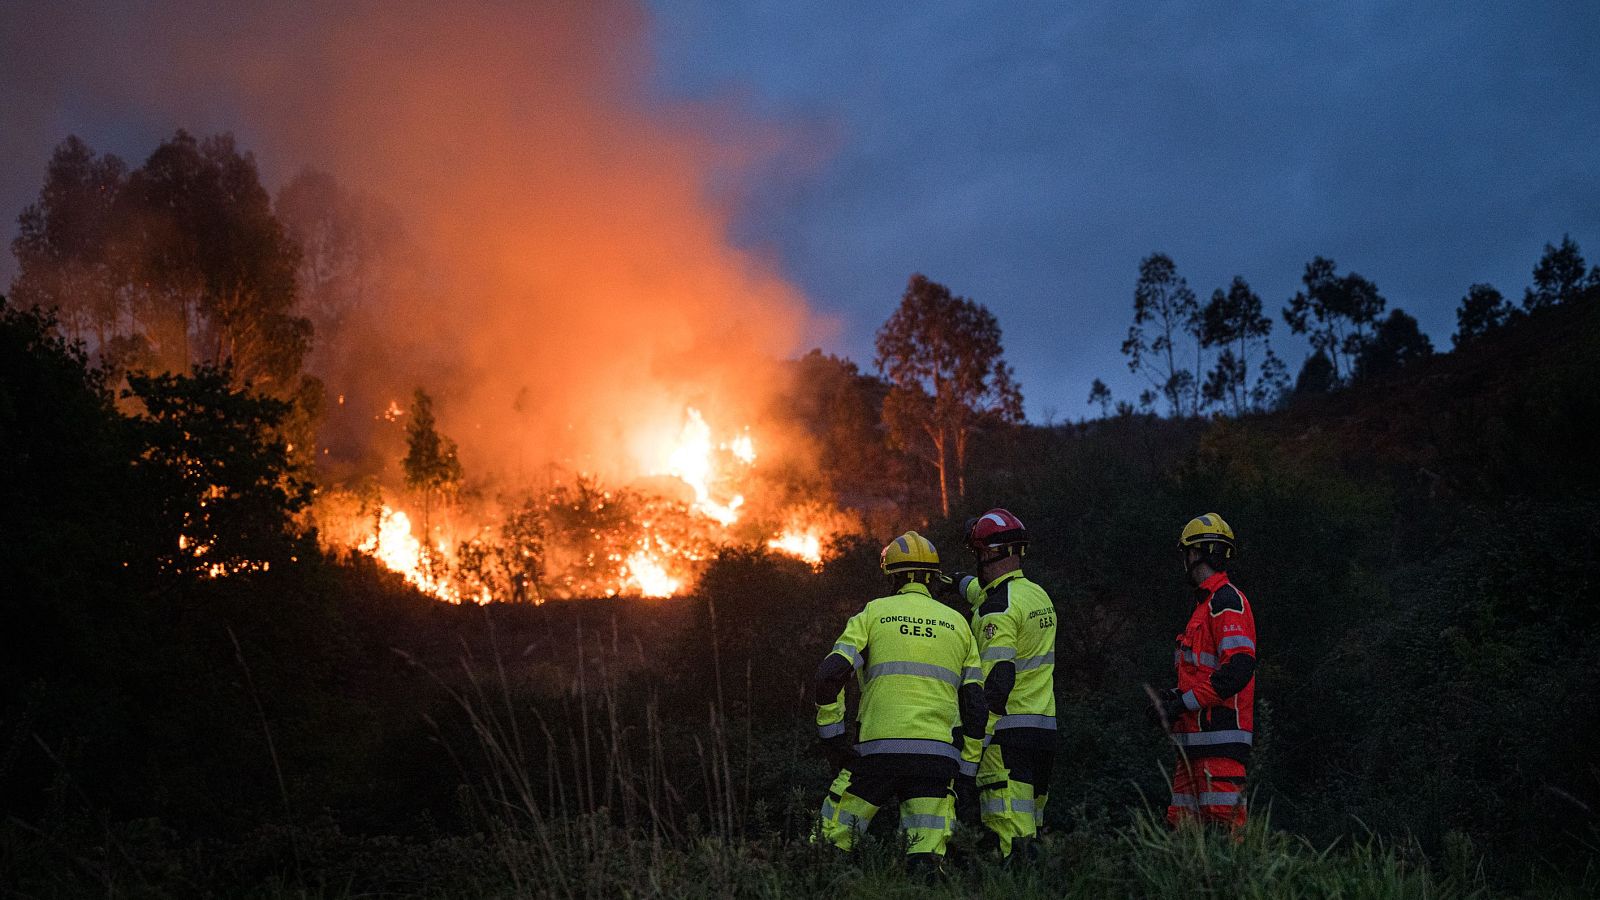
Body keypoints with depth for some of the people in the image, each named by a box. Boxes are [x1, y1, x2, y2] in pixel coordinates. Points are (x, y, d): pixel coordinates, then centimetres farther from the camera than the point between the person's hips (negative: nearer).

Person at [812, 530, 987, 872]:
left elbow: (827, 678, -5)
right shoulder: (958, 624, 16)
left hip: (878, 751, -2)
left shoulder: (873, 613, 7)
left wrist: (832, 735, 4)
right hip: (938, 757, 2)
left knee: (831, 846, 8)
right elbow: (975, 705, 13)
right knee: (926, 862, -1)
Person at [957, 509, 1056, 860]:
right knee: (1028, 829, 14)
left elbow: (997, 680, -22)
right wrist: (959, 582, 50)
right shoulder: (1040, 596, 12)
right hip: (1045, 727, 9)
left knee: (1013, 837, -10)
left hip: (1007, 729, -9)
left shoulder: (998, 610, -15)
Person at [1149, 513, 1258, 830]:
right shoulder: (1205, 603, 22)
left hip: (1220, 735, -10)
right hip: (1196, 739, 10)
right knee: (1183, 825, 8)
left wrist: (1184, 703, -17)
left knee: (1224, 825, -13)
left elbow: (1239, 668, -21)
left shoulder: (1226, 600, -10)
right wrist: (1175, 695, 10)